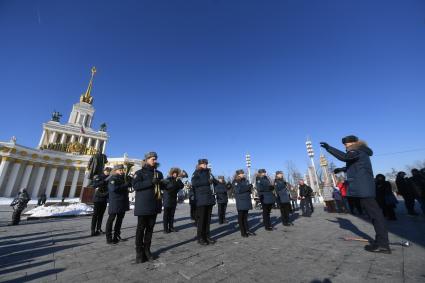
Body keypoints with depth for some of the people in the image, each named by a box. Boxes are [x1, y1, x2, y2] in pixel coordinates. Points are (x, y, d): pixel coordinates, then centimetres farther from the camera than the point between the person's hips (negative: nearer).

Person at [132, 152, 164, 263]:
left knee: (150, 227, 12)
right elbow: (135, 185, -15)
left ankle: (147, 250, 25)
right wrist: (151, 182, -25)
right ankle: (139, 252, 18)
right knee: (141, 228, 4)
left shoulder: (158, 173, 14)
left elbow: (163, 186, 15)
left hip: (154, 205, 5)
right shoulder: (140, 172, -1)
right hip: (143, 205, -5)